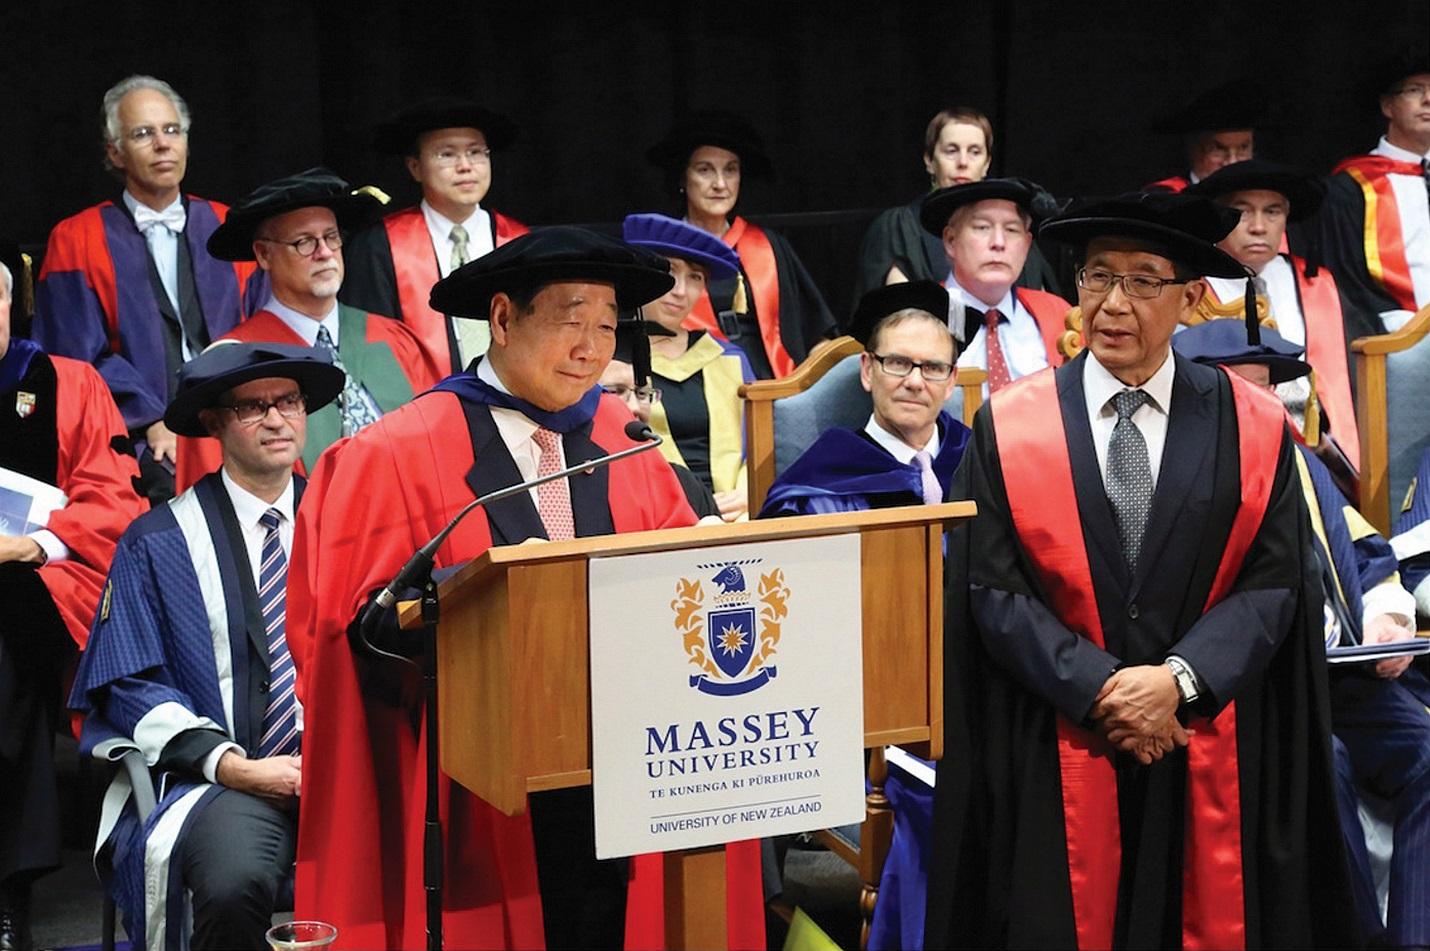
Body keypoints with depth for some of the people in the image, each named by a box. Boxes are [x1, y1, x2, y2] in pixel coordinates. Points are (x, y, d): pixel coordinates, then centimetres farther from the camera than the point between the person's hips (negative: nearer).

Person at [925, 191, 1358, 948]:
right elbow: (992, 591, -4)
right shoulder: (1006, 428, 1)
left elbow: (1274, 583, -2)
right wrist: (1102, 689, -14)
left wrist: (1177, 680, -15)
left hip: (1212, 760, 1)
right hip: (1053, 762, 0)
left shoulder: (1253, 428, 3)